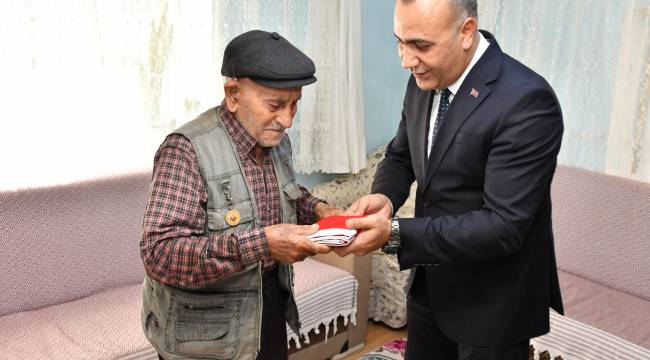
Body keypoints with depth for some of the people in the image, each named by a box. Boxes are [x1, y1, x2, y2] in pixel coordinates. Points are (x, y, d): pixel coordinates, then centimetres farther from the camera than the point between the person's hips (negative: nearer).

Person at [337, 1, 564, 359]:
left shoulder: (526, 100, -26)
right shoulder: (424, 81, -4)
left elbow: (504, 226, -28)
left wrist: (394, 233, -31)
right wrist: (383, 196, -13)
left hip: (493, 303, -6)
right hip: (429, 283, 6)